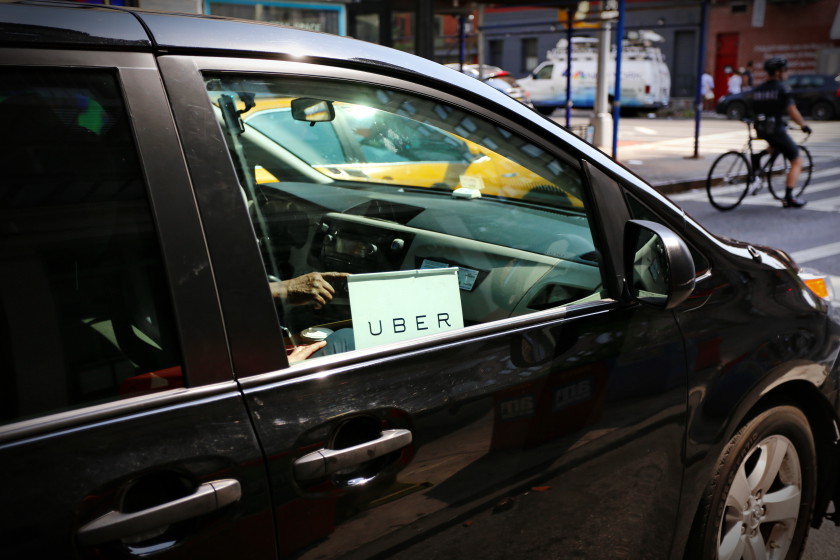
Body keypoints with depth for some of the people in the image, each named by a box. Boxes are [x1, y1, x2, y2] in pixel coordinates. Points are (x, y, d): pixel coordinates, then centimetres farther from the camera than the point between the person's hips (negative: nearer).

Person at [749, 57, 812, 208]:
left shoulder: (757, 89, 9)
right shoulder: (782, 88, -9)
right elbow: (792, 111, -11)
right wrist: (804, 126, 2)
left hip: (760, 131, 7)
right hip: (776, 130, -7)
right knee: (797, 162, 7)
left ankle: (759, 155, 13)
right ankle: (789, 198, 1)